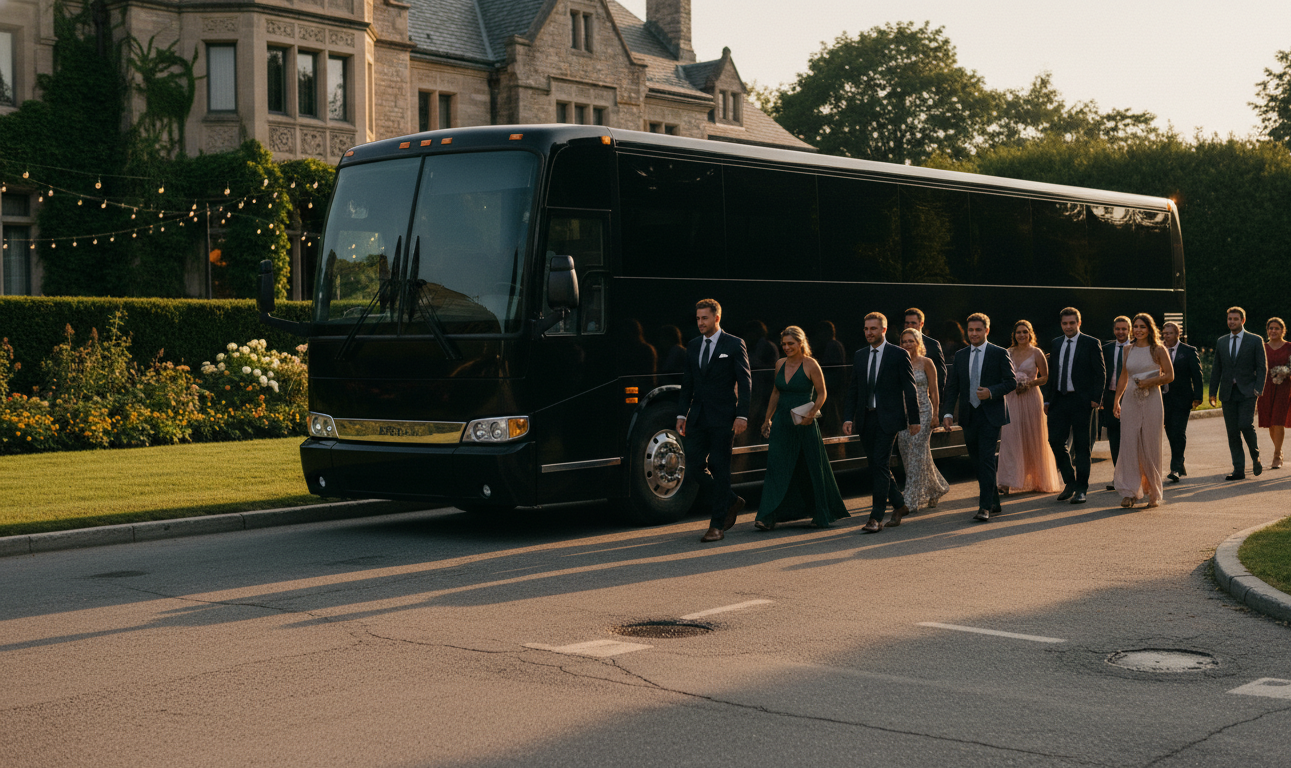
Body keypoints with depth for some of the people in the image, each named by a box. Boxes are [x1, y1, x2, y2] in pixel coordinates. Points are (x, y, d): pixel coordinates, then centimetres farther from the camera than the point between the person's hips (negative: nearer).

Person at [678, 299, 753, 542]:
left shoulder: (734, 345, -3)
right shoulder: (693, 345, 12)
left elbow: (745, 382, -6)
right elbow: (687, 382, 15)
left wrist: (742, 415, -13)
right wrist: (682, 414, 8)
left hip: (723, 417, -6)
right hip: (698, 417, 6)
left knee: (719, 468, -3)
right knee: (694, 463, 2)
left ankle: (717, 526, 2)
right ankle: (731, 501, 22)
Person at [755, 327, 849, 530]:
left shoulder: (811, 365, -8)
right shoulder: (780, 364, 8)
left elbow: (822, 393, -5)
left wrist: (812, 413, -19)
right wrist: (768, 419, 16)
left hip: (804, 423, -4)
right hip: (781, 423, 4)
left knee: (812, 469, 6)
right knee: (776, 467, -4)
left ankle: (822, 514, 23)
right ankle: (768, 517, -7)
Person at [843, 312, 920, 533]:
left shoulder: (899, 355, -3)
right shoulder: (859, 355, 11)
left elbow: (910, 389, -2)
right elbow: (853, 389, 12)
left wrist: (914, 419, -3)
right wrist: (848, 417, 2)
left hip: (888, 418, -6)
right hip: (865, 419, 6)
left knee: (880, 466, -12)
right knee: (877, 468, 10)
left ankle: (876, 518, -10)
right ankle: (899, 505, 28)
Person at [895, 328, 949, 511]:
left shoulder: (926, 363, -2)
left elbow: (934, 392, -2)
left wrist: (935, 416, -6)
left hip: (922, 412, -5)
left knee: (917, 454, -8)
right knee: (907, 454, 6)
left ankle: (913, 499, -5)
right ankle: (935, 490, 25)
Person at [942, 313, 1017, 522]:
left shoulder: (999, 354, -1)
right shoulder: (960, 356, 11)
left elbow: (1012, 381, -3)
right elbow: (952, 386, 9)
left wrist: (991, 392, -19)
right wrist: (948, 412, -2)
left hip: (990, 414, -5)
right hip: (969, 416, 5)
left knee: (986, 460, -14)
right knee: (977, 462, 10)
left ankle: (985, 507, -15)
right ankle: (994, 503, 23)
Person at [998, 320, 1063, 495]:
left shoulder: (1036, 353, -1)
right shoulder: (1009, 353, 9)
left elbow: (1046, 377, 2)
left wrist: (1029, 383, -14)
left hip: (1030, 398, -2)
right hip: (1011, 399, 2)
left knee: (1033, 440, 6)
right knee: (1009, 439, -8)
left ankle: (1038, 480, 22)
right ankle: (1007, 483, -12)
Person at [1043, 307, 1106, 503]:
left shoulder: (1091, 344, -2)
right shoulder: (1055, 344, 13)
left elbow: (1100, 373, -4)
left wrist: (1096, 399, -12)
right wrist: (1047, 400, 11)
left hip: (1082, 400, -4)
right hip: (1059, 399, 5)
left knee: (1082, 445, 1)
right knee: (1055, 441, -1)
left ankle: (1081, 489, 8)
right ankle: (1070, 482, 17)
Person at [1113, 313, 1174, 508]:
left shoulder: (1158, 350, 0)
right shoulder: (1128, 350, 11)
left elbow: (1169, 375, -1)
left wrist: (1150, 382, -14)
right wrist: (1117, 400, 11)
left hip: (1151, 401, -3)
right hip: (1130, 402, 3)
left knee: (1150, 446, 1)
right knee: (1129, 445, -5)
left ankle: (1153, 493, 13)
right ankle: (1129, 492, -5)